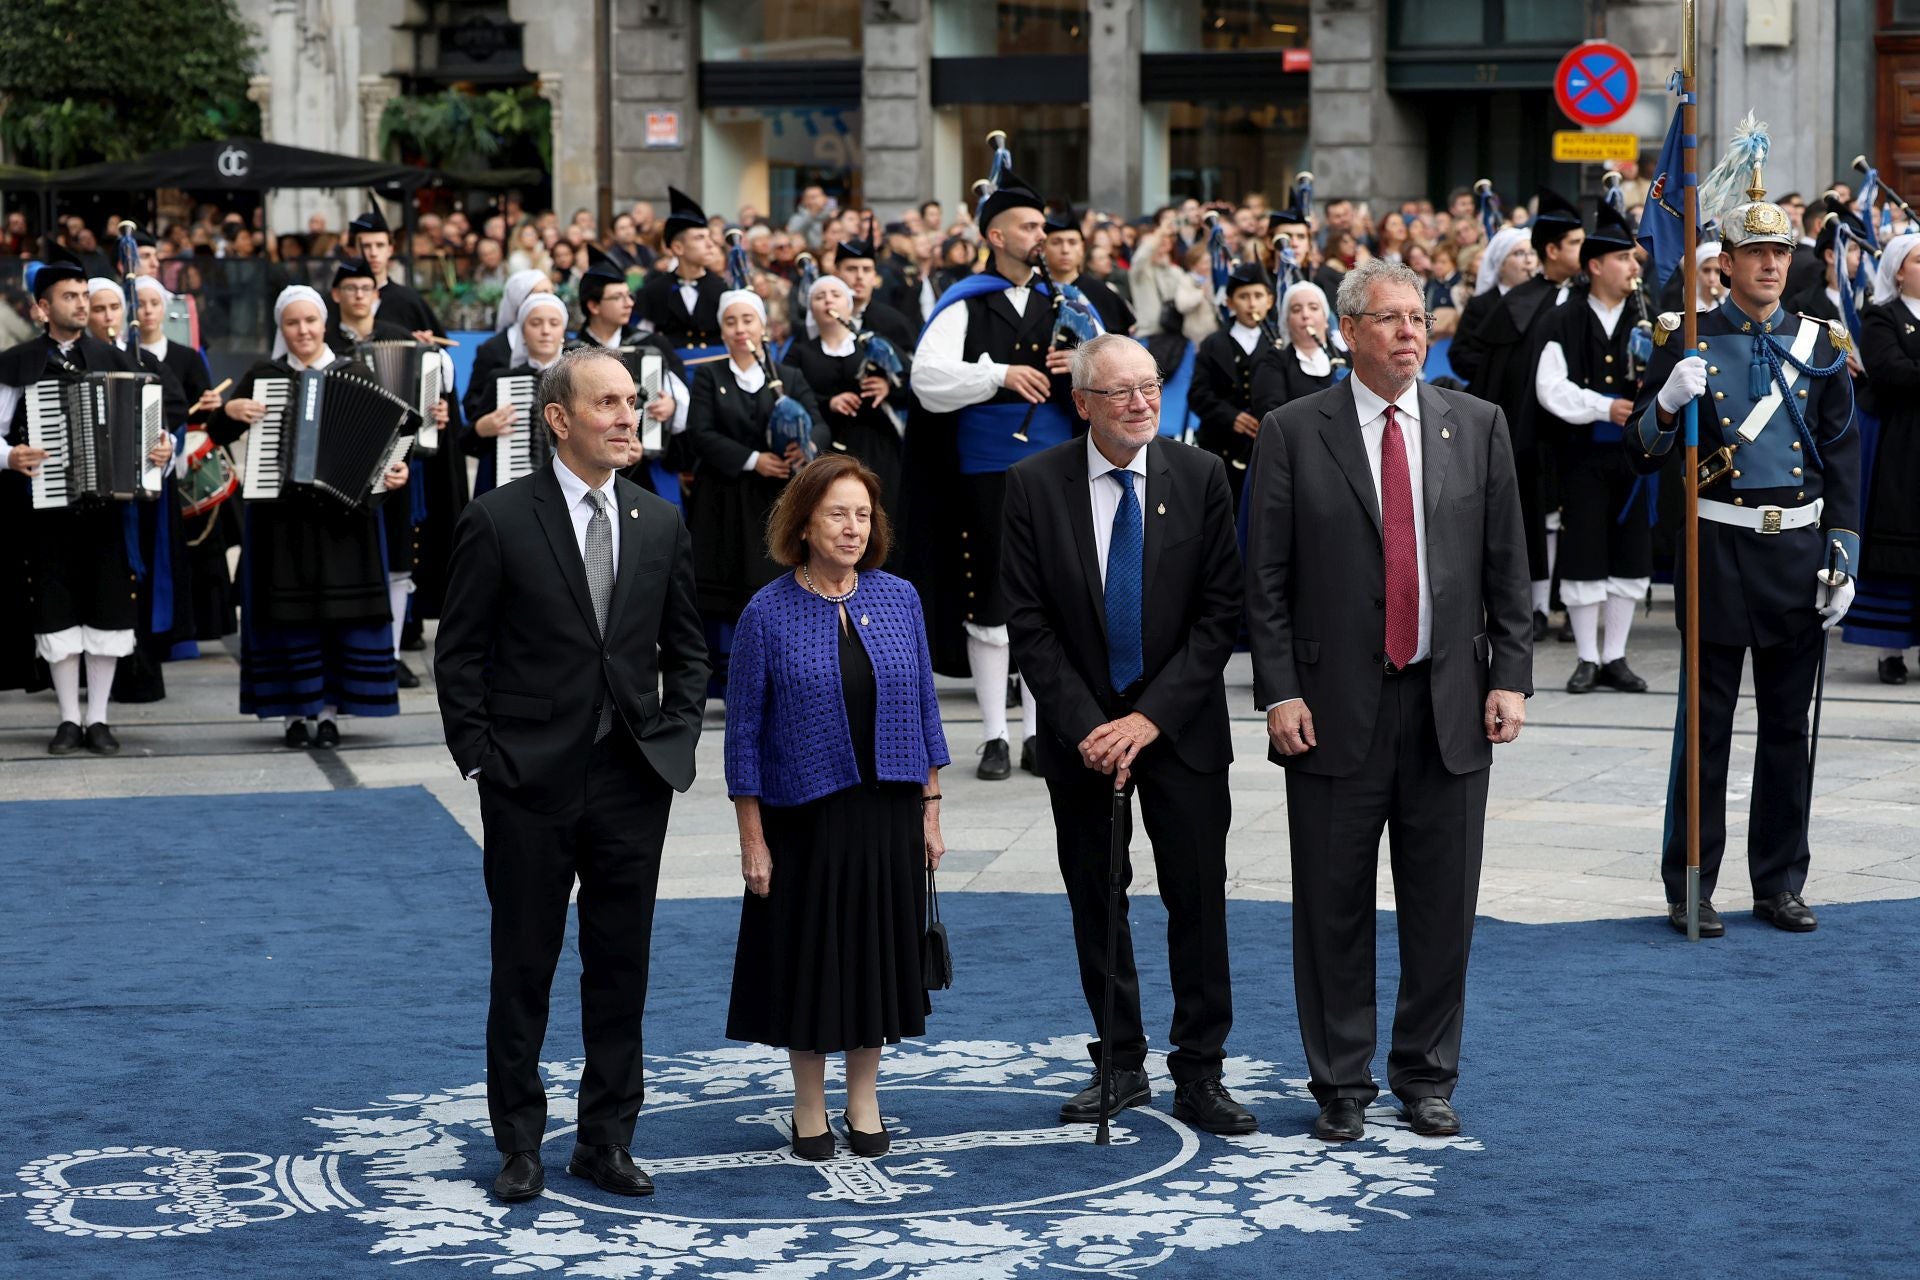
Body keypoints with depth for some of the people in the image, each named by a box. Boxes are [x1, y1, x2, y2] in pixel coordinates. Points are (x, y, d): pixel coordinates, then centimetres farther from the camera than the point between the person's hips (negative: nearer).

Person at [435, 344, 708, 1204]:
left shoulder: (660, 524, 7)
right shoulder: (499, 521, -6)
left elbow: (686, 649, 14)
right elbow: (460, 654, -3)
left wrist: (676, 740, 2)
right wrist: (479, 759, -8)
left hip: (634, 779, 4)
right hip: (532, 780, -3)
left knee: (622, 967, 8)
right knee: (524, 968, 5)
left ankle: (606, 1140, 18)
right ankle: (520, 1145, 15)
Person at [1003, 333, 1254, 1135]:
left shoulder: (1200, 477, -3)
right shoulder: (1035, 484, -3)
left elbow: (1220, 611, -5)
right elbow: (1028, 621, -4)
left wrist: (1152, 716, -13)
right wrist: (1085, 725, -12)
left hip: (1180, 729, 0)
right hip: (1080, 731, 1)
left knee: (1198, 901, 0)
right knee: (1095, 903, 8)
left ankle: (1199, 1076, 8)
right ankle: (1121, 1066, 20)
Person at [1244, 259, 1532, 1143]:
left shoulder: (1477, 426, 7)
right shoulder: (1294, 434, 0)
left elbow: (1507, 566, 7)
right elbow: (1267, 580, -1)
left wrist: (1510, 675, -1)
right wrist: (1279, 693, -9)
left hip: (1450, 705, 2)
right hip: (1337, 706, -2)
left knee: (1443, 906, 7)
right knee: (1335, 906, 4)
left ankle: (1426, 1077, 21)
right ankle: (1341, 1086, 16)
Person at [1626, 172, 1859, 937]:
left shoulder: (1820, 346, 7)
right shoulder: (1688, 342, -1)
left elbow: (1843, 463, 9)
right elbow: (1641, 455, -2)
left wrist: (1843, 560, 2)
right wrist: (1667, 403, -22)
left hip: (1798, 548, 3)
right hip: (1718, 549, -3)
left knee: (1788, 724, 8)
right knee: (1707, 724, 0)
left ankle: (1780, 882, 17)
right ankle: (1689, 888, 7)